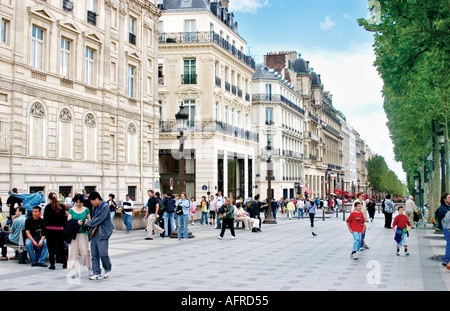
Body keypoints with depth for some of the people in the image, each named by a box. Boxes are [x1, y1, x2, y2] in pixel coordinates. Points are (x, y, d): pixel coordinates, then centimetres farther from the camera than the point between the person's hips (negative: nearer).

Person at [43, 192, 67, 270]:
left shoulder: (48, 206, -7)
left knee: (51, 246, 5)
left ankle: (52, 264, 4)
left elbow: (45, 219, -4)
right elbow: (64, 218, 4)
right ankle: (64, 263, 16)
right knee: (61, 246, 13)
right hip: (60, 229, 2)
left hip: (50, 229, -2)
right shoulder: (62, 206, -1)